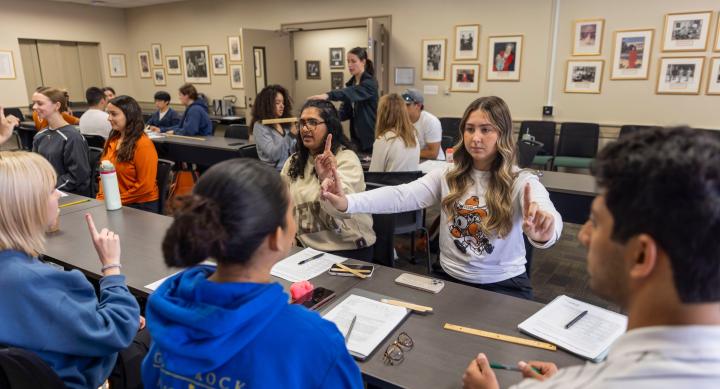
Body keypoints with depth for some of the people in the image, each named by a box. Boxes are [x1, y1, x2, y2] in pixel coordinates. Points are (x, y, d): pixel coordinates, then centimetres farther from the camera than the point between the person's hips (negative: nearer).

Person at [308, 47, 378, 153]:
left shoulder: (370, 83, -13)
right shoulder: (351, 83, 10)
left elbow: (351, 93, -33)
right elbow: (346, 111, 5)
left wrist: (328, 95, -47)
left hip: (370, 136, -7)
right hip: (356, 135, 7)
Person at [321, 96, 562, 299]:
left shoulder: (522, 182, -11)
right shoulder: (447, 175, -2)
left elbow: (550, 216, -31)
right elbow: (401, 196, -16)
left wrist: (543, 234, -57)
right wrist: (347, 203, -32)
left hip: (504, 286, -2)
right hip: (451, 279, 3)